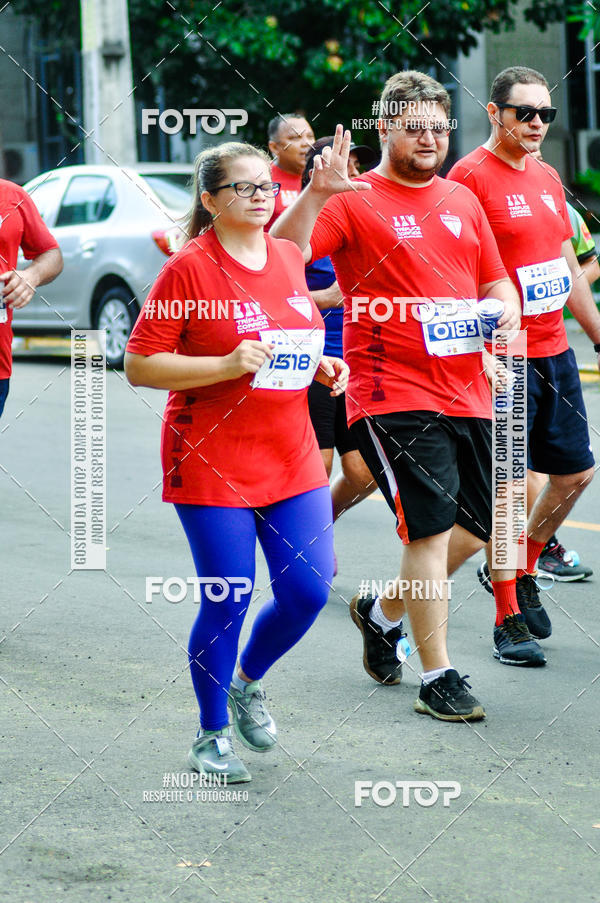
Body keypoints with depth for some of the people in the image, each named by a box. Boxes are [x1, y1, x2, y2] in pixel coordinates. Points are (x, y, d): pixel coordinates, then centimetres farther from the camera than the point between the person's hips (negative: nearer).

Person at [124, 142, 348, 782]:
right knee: (227, 602, -2)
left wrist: (321, 367, 6)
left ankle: (248, 681, 29)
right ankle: (212, 734, 18)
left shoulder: (288, 261, 10)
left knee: (308, 589, 0)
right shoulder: (188, 269, -9)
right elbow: (139, 366, -12)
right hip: (212, 464, -6)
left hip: (291, 458, 6)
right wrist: (227, 365, -22)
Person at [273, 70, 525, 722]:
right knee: (430, 528, -10)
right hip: (394, 395, -7)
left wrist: (505, 309, 2)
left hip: (466, 393, 7)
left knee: (476, 530, 12)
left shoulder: (462, 203, 16)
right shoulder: (353, 201, -4)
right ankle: (437, 679, -1)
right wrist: (314, 193, -33)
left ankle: (383, 612, 34)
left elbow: (496, 281, 24)